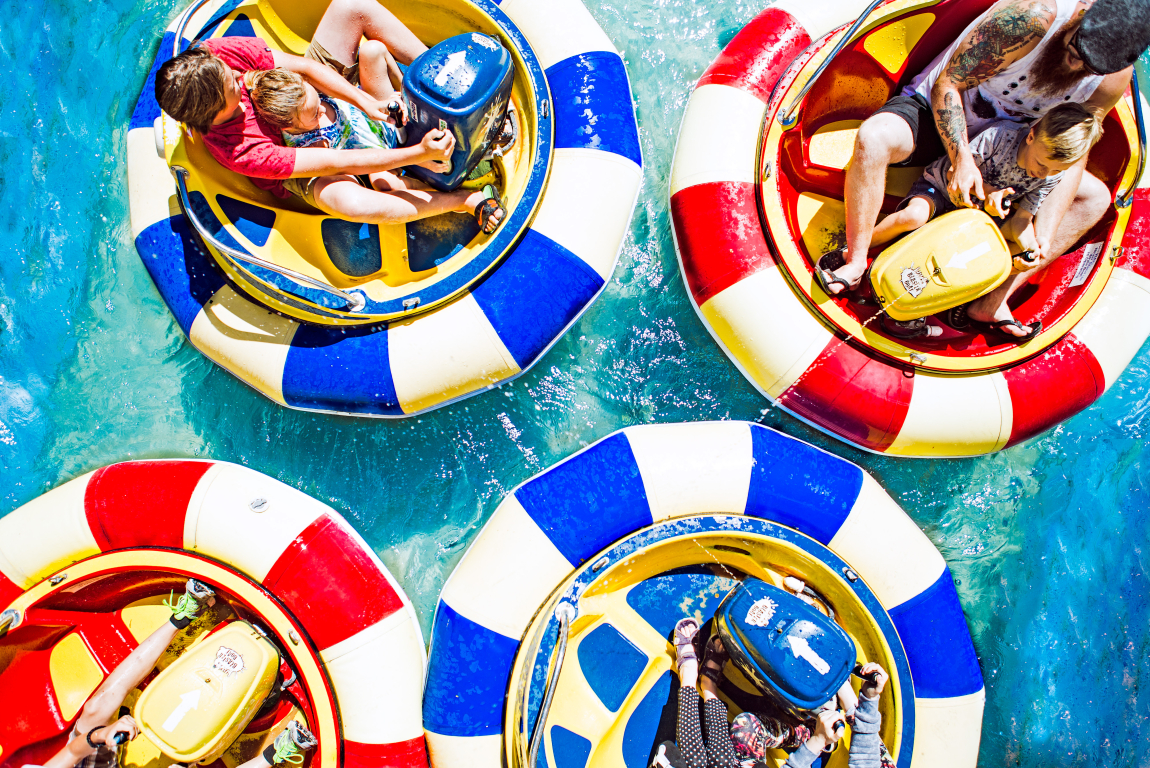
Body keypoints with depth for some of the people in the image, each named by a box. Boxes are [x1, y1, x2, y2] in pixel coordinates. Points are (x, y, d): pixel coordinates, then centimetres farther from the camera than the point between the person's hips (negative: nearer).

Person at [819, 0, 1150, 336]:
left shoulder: (1115, 78, -12)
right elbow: (947, 83, -24)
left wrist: (1044, 235, -22)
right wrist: (962, 159, -35)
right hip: (938, 110, -5)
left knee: (1095, 196, -5)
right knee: (874, 138, -39)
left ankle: (992, 301, -13)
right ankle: (855, 263, -28)